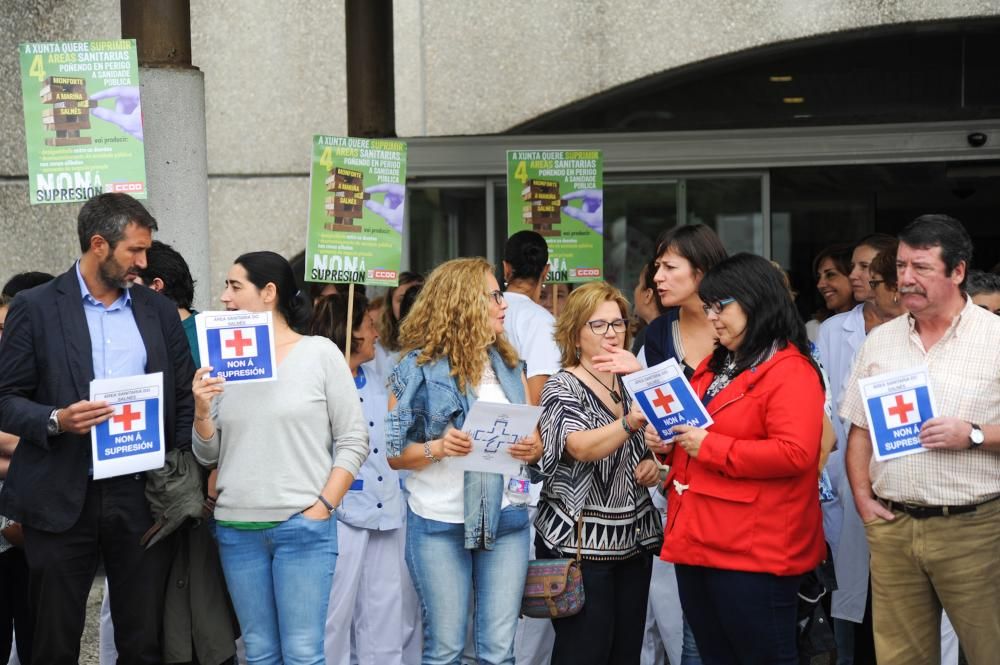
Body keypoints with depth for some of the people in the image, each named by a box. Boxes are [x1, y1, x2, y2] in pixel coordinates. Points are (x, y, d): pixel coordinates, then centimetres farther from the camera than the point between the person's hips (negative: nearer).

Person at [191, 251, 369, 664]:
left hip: (304, 527, -4)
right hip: (236, 530, 4)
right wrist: (202, 412, -7)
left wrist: (322, 507, -8)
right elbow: (207, 455, 11)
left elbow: (354, 440, -1)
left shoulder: (320, 353, -1)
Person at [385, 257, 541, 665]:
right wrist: (438, 448, -22)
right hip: (440, 524, -4)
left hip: (505, 520, 4)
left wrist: (532, 449, -6)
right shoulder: (419, 367, -6)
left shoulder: (509, 364, 9)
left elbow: (533, 438, 16)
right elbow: (395, 453, -5)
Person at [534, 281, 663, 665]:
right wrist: (630, 423, -43)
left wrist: (652, 466, 1)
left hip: (633, 539, 7)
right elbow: (580, 447, -27)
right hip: (579, 543, -6)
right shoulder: (562, 388, -8)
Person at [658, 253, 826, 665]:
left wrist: (711, 447, -19)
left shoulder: (791, 371, -11)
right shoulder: (713, 366, 17)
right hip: (696, 542, 9)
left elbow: (795, 453, -23)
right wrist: (668, 442, 7)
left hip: (754, 551, -9)